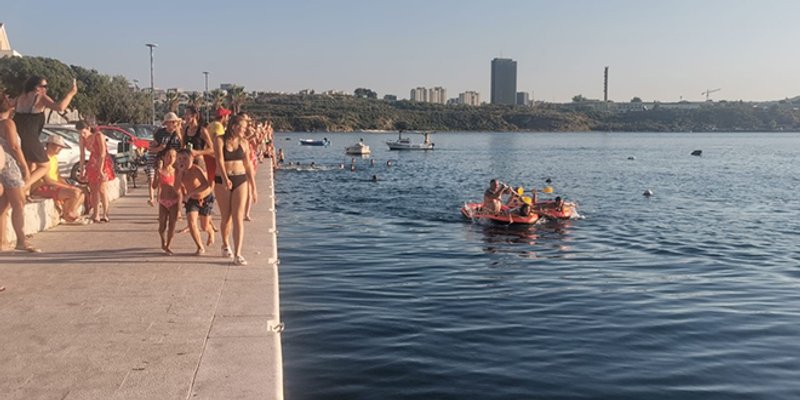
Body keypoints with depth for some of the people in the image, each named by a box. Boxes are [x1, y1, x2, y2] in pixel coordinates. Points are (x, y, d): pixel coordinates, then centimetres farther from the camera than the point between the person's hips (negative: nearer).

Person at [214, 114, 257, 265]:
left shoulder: (243, 142, 4)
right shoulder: (220, 140, -5)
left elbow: (248, 165, 7)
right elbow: (220, 160, -17)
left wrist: (253, 188, 5)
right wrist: (225, 179, -33)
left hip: (240, 180, 2)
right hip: (222, 182, -1)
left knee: (238, 218, -8)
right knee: (226, 218, 9)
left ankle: (237, 254, -9)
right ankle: (225, 245, 37)